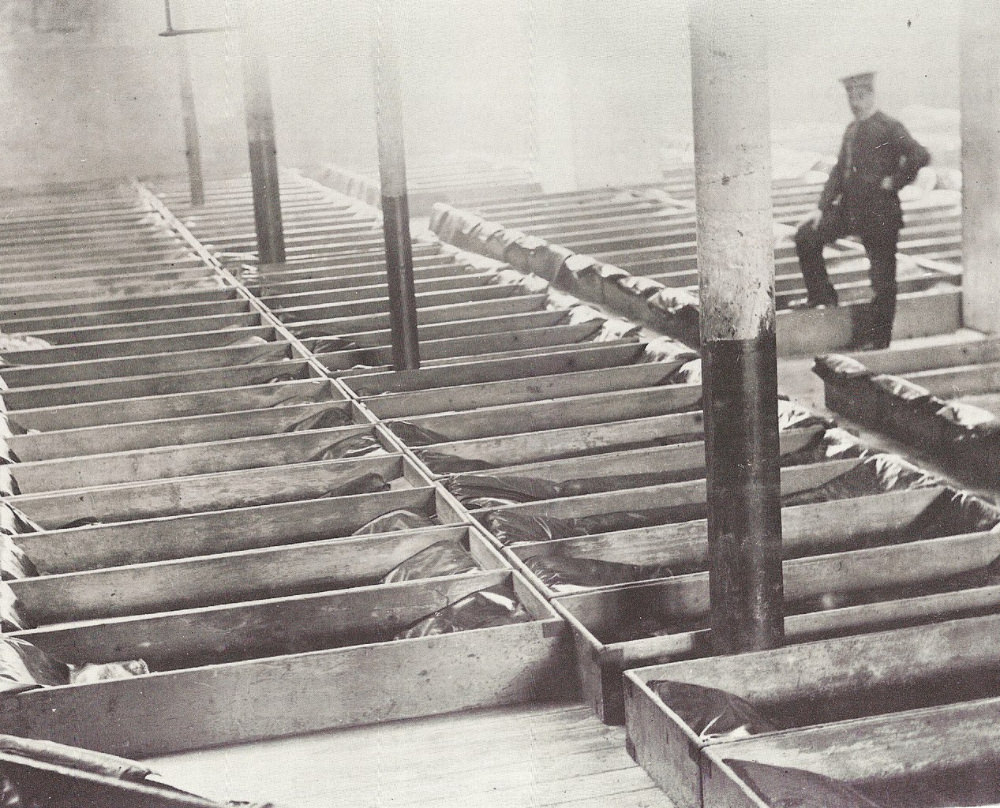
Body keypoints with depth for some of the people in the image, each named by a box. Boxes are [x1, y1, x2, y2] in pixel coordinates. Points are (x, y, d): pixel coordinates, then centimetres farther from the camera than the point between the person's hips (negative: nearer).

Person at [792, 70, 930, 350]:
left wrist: (894, 182, -15)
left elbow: (920, 156, -23)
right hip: (848, 208, 8)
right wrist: (822, 207, 8)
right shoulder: (852, 129, 12)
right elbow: (839, 169, 15)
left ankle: (875, 339, 8)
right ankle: (821, 295, 19)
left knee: (883, 282, 0)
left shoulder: (889, 128, -12)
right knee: (806, 236, 5)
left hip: (880, 214, -8)